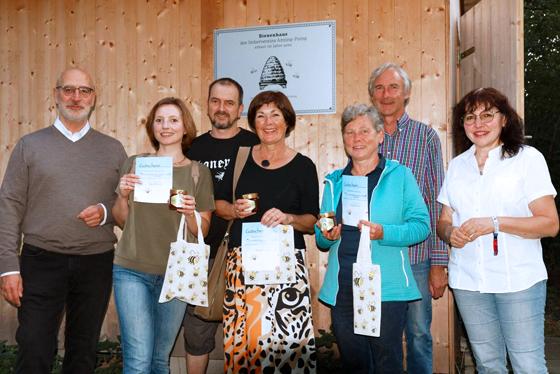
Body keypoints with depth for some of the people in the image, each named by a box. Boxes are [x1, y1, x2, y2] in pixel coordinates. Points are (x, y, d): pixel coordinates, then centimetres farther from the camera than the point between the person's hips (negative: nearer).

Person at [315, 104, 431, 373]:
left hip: (386, 289, -3)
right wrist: (327, 236, -7)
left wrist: (383, 233, -19)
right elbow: (321, 240, 16)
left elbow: (421, 225, -3)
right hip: (342, 288, 4)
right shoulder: (334, 181, 13)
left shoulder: (399, 175, 3)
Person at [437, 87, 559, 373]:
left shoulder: (528, 158, -2)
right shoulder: (457, 165, 11)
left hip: (518, 280, -4)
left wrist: (495, 223, -19)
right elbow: (443, 221, 14)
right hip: (468, 282, 4)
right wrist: (450, 233, -10)